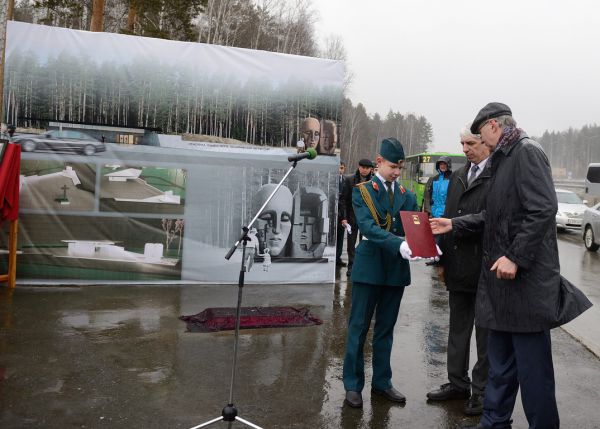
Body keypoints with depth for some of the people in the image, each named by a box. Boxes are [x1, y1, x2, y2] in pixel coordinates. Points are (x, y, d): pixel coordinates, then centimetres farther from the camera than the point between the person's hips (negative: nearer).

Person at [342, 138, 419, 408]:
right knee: (359, 328, 4)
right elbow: (367, 226, -17)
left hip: (396, 269, 4)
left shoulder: (407, 196, 10)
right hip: (369, 267, -4)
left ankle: (382, 382, 25)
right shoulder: (362, 191, -3)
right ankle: (352, 385, 15)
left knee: (385, 329, 13)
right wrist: (398, 244, -31)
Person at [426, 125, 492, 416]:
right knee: (458, 329, 17)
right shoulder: (457, 177, 13)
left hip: (485, 268, -7)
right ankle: (458, 384, 30)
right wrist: (443, 259, 13)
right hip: (457, 267, 7)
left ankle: (483, 390, 21)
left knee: (485, 333, 7)